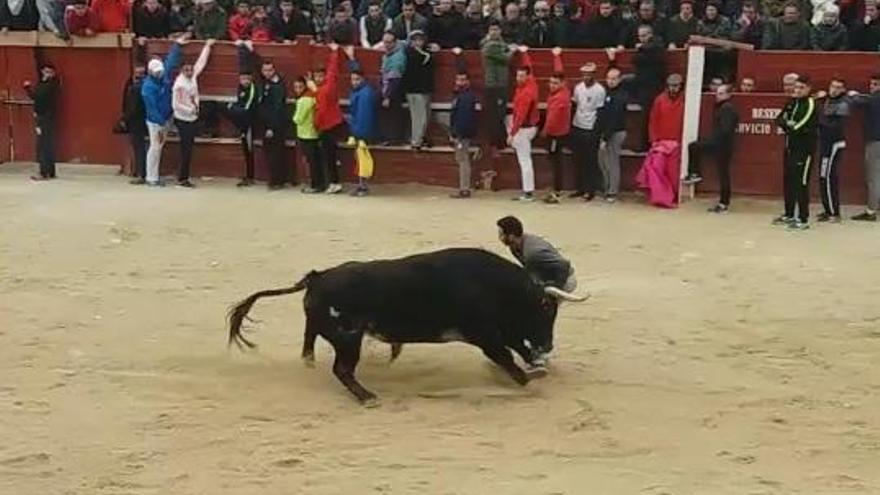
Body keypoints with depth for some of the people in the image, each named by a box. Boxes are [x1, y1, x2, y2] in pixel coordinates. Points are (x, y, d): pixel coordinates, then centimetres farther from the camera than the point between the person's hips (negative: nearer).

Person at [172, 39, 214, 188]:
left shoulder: (193, 77, -1)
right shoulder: (179, 85, -21)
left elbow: (201, 62, 12)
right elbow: (176, 105, -21)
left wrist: (207, 46, 16)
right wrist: (190, 110, -27)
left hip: (193, 119, 7)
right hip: (183, 120, -7)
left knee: (189, 148, 10)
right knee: (186, 149, -4)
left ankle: (183, 176, 17)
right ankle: (182, 178, 4)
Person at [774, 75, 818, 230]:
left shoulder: (810, 104, -11)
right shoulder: (792, 103, 14)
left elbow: (801, 126, -19)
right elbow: (779, 119, 12)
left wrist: (787, 125, -3)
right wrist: (789, 125, -7)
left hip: (804, 148, -8)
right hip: (790, 147, 8)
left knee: (801, 183, -10)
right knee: (788, 180, 13)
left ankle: (803, 219, -8)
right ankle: (789, 214, 26)